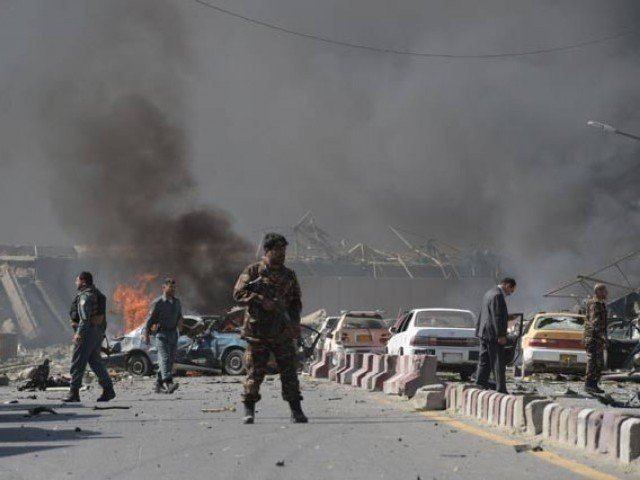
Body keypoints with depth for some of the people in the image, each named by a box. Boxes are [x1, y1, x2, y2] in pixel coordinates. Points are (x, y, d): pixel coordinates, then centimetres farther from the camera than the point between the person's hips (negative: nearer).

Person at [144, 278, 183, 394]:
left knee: (170, 359, 7)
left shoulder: (177, 302, 13)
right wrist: (147, 335, -8)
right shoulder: (157, 303, -5)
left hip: (173, 334, 7)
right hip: (162, 334, -7)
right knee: (165, 358, -18)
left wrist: (180, 322, 1)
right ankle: (169, 384, -32)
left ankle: (159, 385, 16)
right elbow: (150, 319, -4)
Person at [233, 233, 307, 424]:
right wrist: (261, 301, -18)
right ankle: (249, 410, 8)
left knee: (289, 371, 0)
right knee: (255, 372, -1)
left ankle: (296, 410, 4)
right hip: (257, 332, -3)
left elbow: (296, 301, 18)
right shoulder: (253, 271, 0)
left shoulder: (289, 275, 12)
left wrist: (294, 322, 2)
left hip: (283, 333, 3)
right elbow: (239, 294, -7)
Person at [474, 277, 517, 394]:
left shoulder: (489, 293, 16)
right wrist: (501, 335, -20)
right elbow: (497, 317, -21)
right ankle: (501, 389, -7)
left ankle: (480, 384, 12)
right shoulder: (498, 296, -16)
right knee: (498, 363, -7)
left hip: (484, 333, 10)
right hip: (493, 335, -10)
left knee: (484, 362, 12)